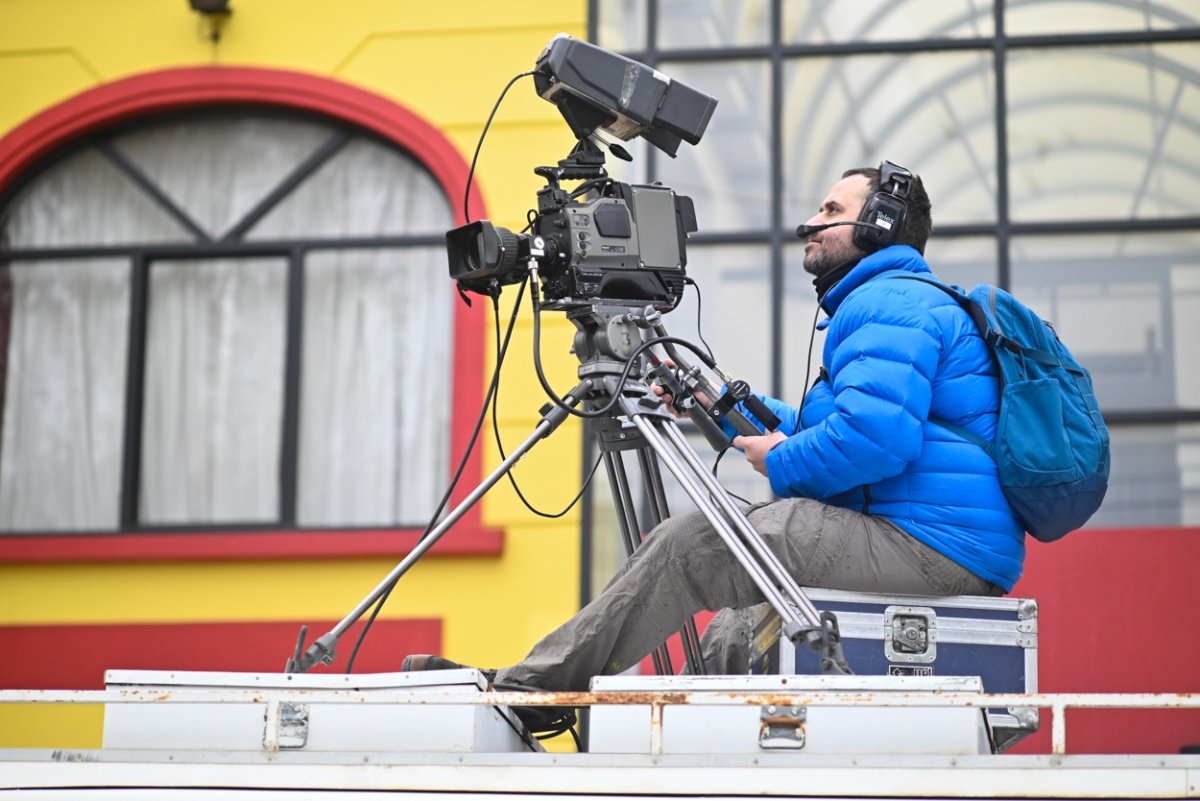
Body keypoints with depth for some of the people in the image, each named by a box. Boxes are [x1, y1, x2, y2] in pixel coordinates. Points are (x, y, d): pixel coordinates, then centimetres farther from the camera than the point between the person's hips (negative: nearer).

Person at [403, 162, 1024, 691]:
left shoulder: (890, 303, -9)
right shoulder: (907, 301, 28)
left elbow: (874, 435, -25)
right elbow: (825, 429, 31)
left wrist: (782, 463, -8)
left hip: (927, 547, -11)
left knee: (687, 545, -11)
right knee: (733, 640, 21)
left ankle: (520, 688, -4)